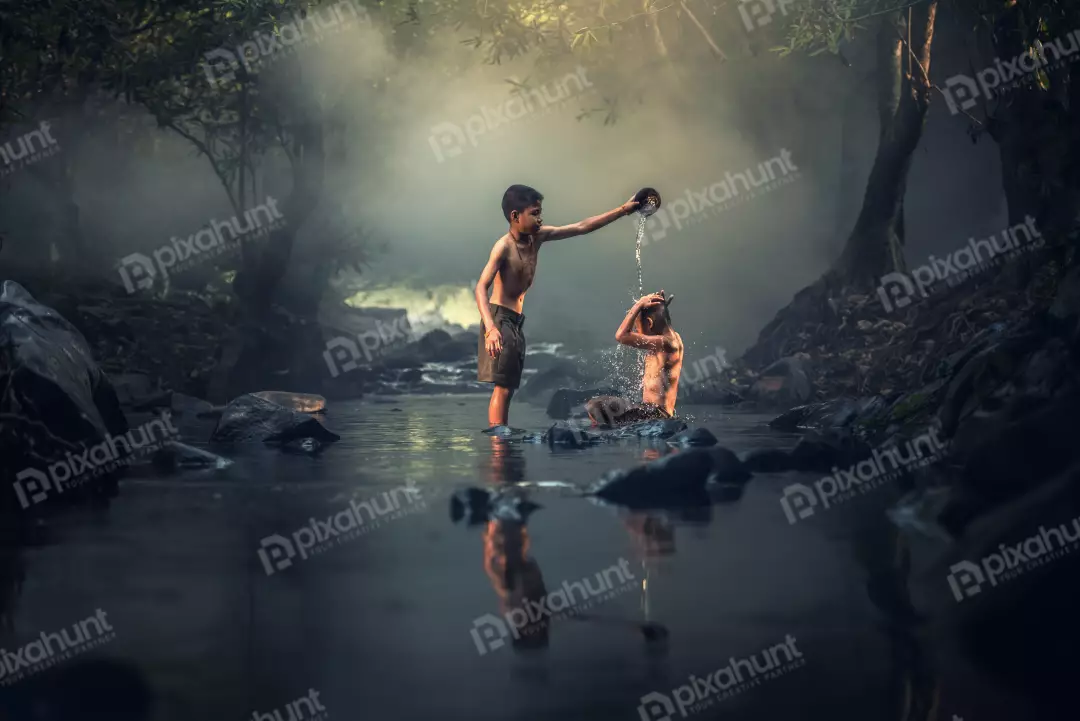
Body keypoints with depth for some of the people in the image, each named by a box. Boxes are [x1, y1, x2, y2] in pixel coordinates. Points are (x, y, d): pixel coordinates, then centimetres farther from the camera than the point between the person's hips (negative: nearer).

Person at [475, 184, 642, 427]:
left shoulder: (537, 236, 7)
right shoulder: (504, 246, -16)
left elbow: (581, 227, 14)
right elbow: (481, 287, -25)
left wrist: (621, 211, 12)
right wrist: (490, 328, -39)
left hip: (516, 322, 9)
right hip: (500, 319, -9)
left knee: (508, 388, 7)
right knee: (503, 388, -14)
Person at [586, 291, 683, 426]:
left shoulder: (664, 342, -18)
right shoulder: (672, 337, 12)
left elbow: (621, 335, -24)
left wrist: (639, 305, -15)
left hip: (654, 414, -11)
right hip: (653, 411, 11)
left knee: (596, 408, -17)